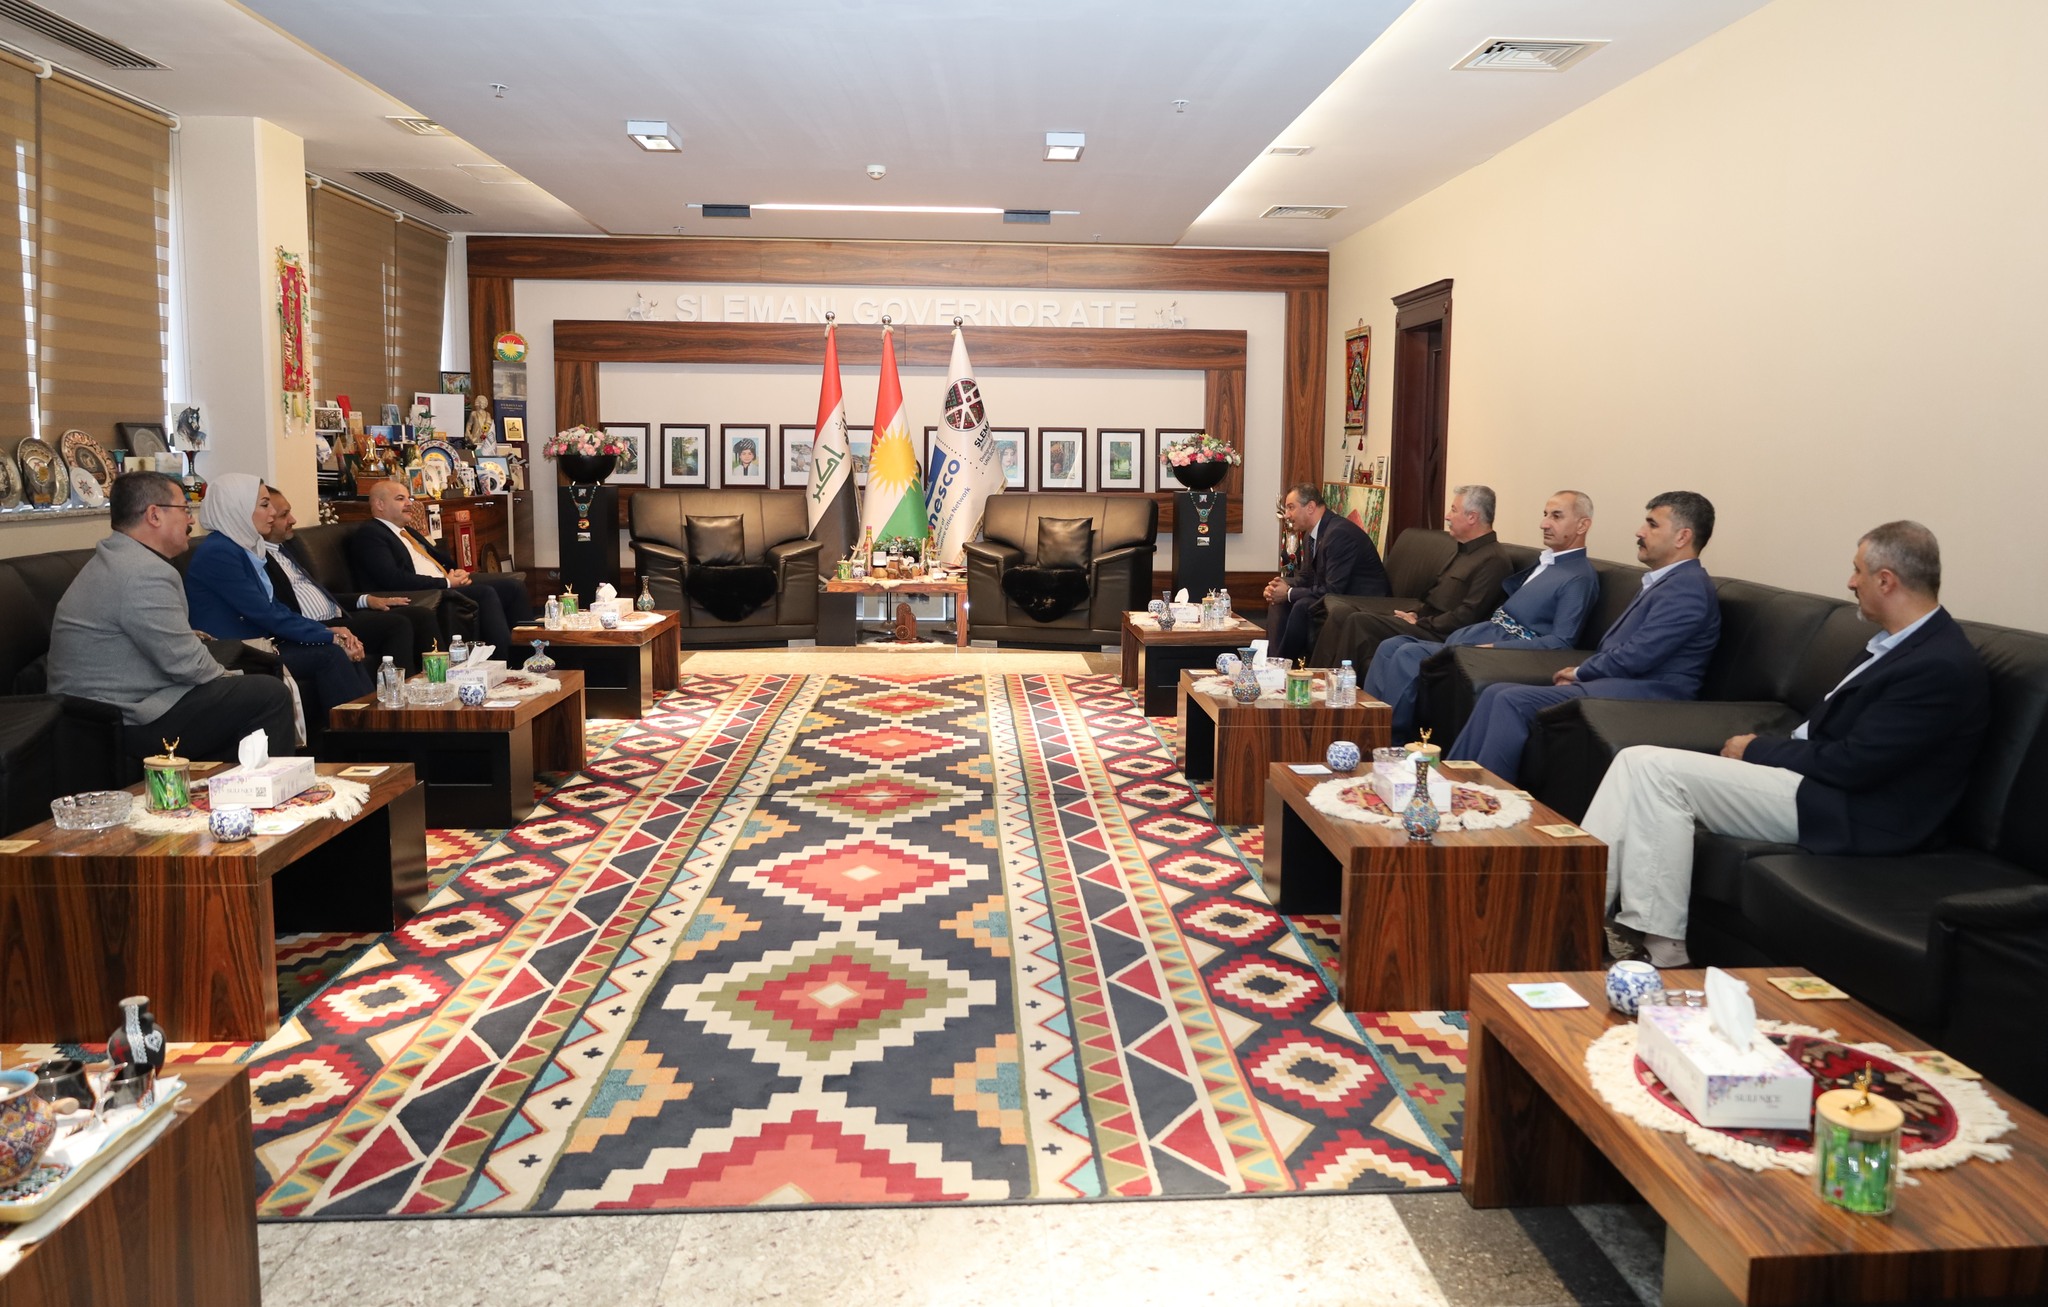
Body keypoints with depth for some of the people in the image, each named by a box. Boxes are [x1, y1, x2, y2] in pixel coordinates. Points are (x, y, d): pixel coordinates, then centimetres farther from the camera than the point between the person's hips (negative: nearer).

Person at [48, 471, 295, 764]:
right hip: (129, 725, -11)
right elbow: (186, 663, -20)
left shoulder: (109, 561, 15)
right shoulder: (145, 574, -21)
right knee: (271, 695, -11)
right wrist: (225, 676, -4)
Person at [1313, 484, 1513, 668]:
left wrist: (1418, 623, -15)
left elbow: (1467, 616, -19)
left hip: (1439, 635, -10)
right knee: (1340, 612, -5)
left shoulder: (1494, 560, -12)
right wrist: (1414, 614, 6)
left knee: (1359, 621, -26)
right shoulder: (1462, 550, 20)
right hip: (1423, 619, 10)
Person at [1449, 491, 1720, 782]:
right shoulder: (1662, 582, 21)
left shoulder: (1687, 587, -12)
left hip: (1641, 692, -10)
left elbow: (1635, 657, -19)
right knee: (1495, 694, -2)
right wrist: (1580, 672, 4)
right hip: (1612, 681, 10)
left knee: (1513, 701, -22)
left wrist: (1580, 672, -4)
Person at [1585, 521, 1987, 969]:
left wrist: (1757, 749, -9)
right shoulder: (1909, 643, 12)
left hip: (1848, 813, -10)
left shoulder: (1942, 666, -18)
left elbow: (1851, 765, -21)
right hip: (1821, 778, 10)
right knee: (1639, 761, -2)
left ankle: (1661, 948, -12)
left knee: (1657, 770, -19)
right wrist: (1765, 746, 2)